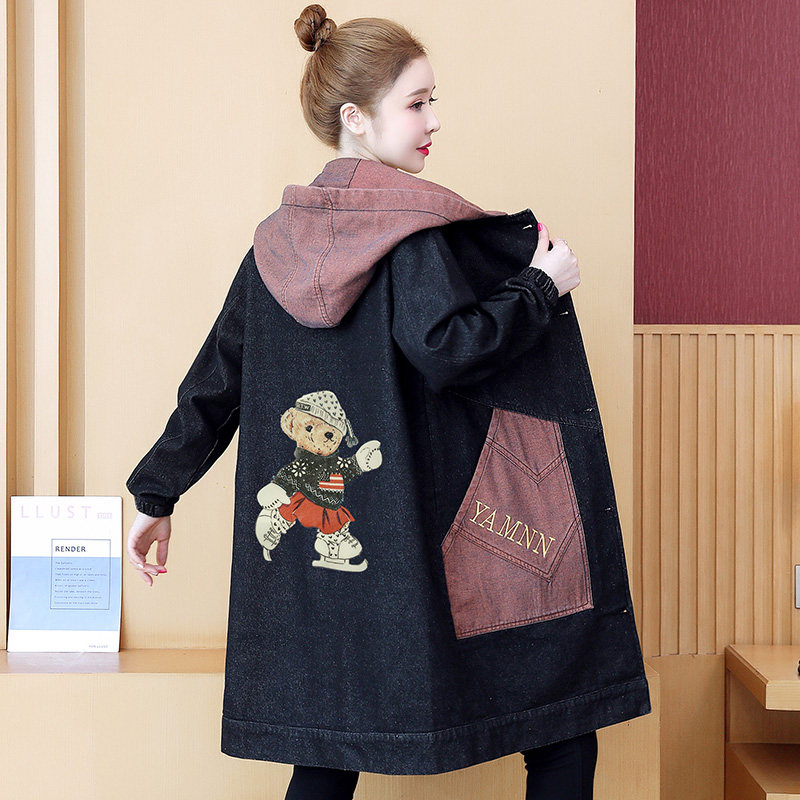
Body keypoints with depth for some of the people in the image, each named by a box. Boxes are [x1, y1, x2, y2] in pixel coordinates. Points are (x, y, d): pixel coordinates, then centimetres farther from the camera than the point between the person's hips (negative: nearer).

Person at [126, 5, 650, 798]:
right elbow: (444, 350, -22)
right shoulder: (413, 223, -9)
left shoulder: (277, 239, 9)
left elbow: (214, 382, 11)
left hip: (308, 549, 6)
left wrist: (156, 495, 20)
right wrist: (541, 289, -7)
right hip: (419, 545, -6)